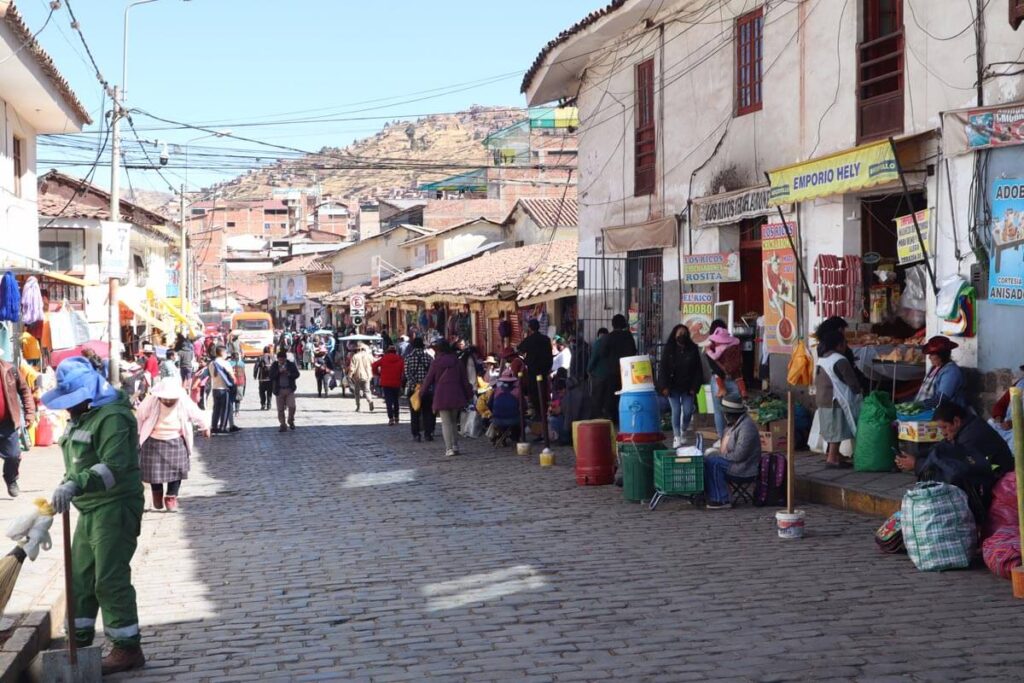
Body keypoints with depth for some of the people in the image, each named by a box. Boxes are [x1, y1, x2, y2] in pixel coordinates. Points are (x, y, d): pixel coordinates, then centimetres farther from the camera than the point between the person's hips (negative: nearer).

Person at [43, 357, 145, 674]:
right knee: (80, 576, 14)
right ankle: (79, 641, 24)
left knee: (110, 580, -7)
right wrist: (63, 488, 24)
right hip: (90, 509, 10)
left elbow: (114, 467, -30)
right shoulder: (81, 417, 15)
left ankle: (128, 648, 1)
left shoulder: (112, 417, -18)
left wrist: (76, 484, -41)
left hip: (115, 508, -10)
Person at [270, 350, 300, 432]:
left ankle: (291, 421, 13)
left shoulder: (291, 365, 4)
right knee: (280, 409, 3)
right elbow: (271, 376, -6)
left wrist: (289, 374, -17)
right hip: (279, 390, 1)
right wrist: (279, 371, -19)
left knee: (292, 406, -12)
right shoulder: (274, 366, 4)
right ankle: (283, 425, 13)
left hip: (289, 389, -1)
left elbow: (297, 374, 1)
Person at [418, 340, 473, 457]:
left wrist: (422, 391, 17)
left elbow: (429, 379, 3)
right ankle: (455, 446, 14)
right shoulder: (457, 362, 7)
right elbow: (464, 380, 8)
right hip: (456, 395, 3)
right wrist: (469, 395, 15)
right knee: (453, 421, 17)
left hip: (442, 395, -3)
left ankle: (449, 448, -8)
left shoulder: (436, 363, -2)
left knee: (446, 422, -1)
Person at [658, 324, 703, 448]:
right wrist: (664, 386, -8)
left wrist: (694, 387, -2)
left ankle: (684, 431, 26)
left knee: (688, 411, 0)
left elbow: (698, 370, 4)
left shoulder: (693, 349, 3)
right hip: (673, 387, -1)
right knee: (676, 411, -4)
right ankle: (676, 437, 4)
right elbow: (663, 369, -1)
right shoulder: (668, 349, 0)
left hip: (687, 388, 1)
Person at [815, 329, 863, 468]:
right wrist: (859, 392, 4)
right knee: (837, 431, -4)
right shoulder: (840, 361, -16)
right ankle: (832, 458, -4)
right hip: (835, 401, -9)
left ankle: (830, 455, 19)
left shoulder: (822, 359, 12)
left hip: (822, 400, 9)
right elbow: (852, 382, -15)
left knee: (831, 430, 16)